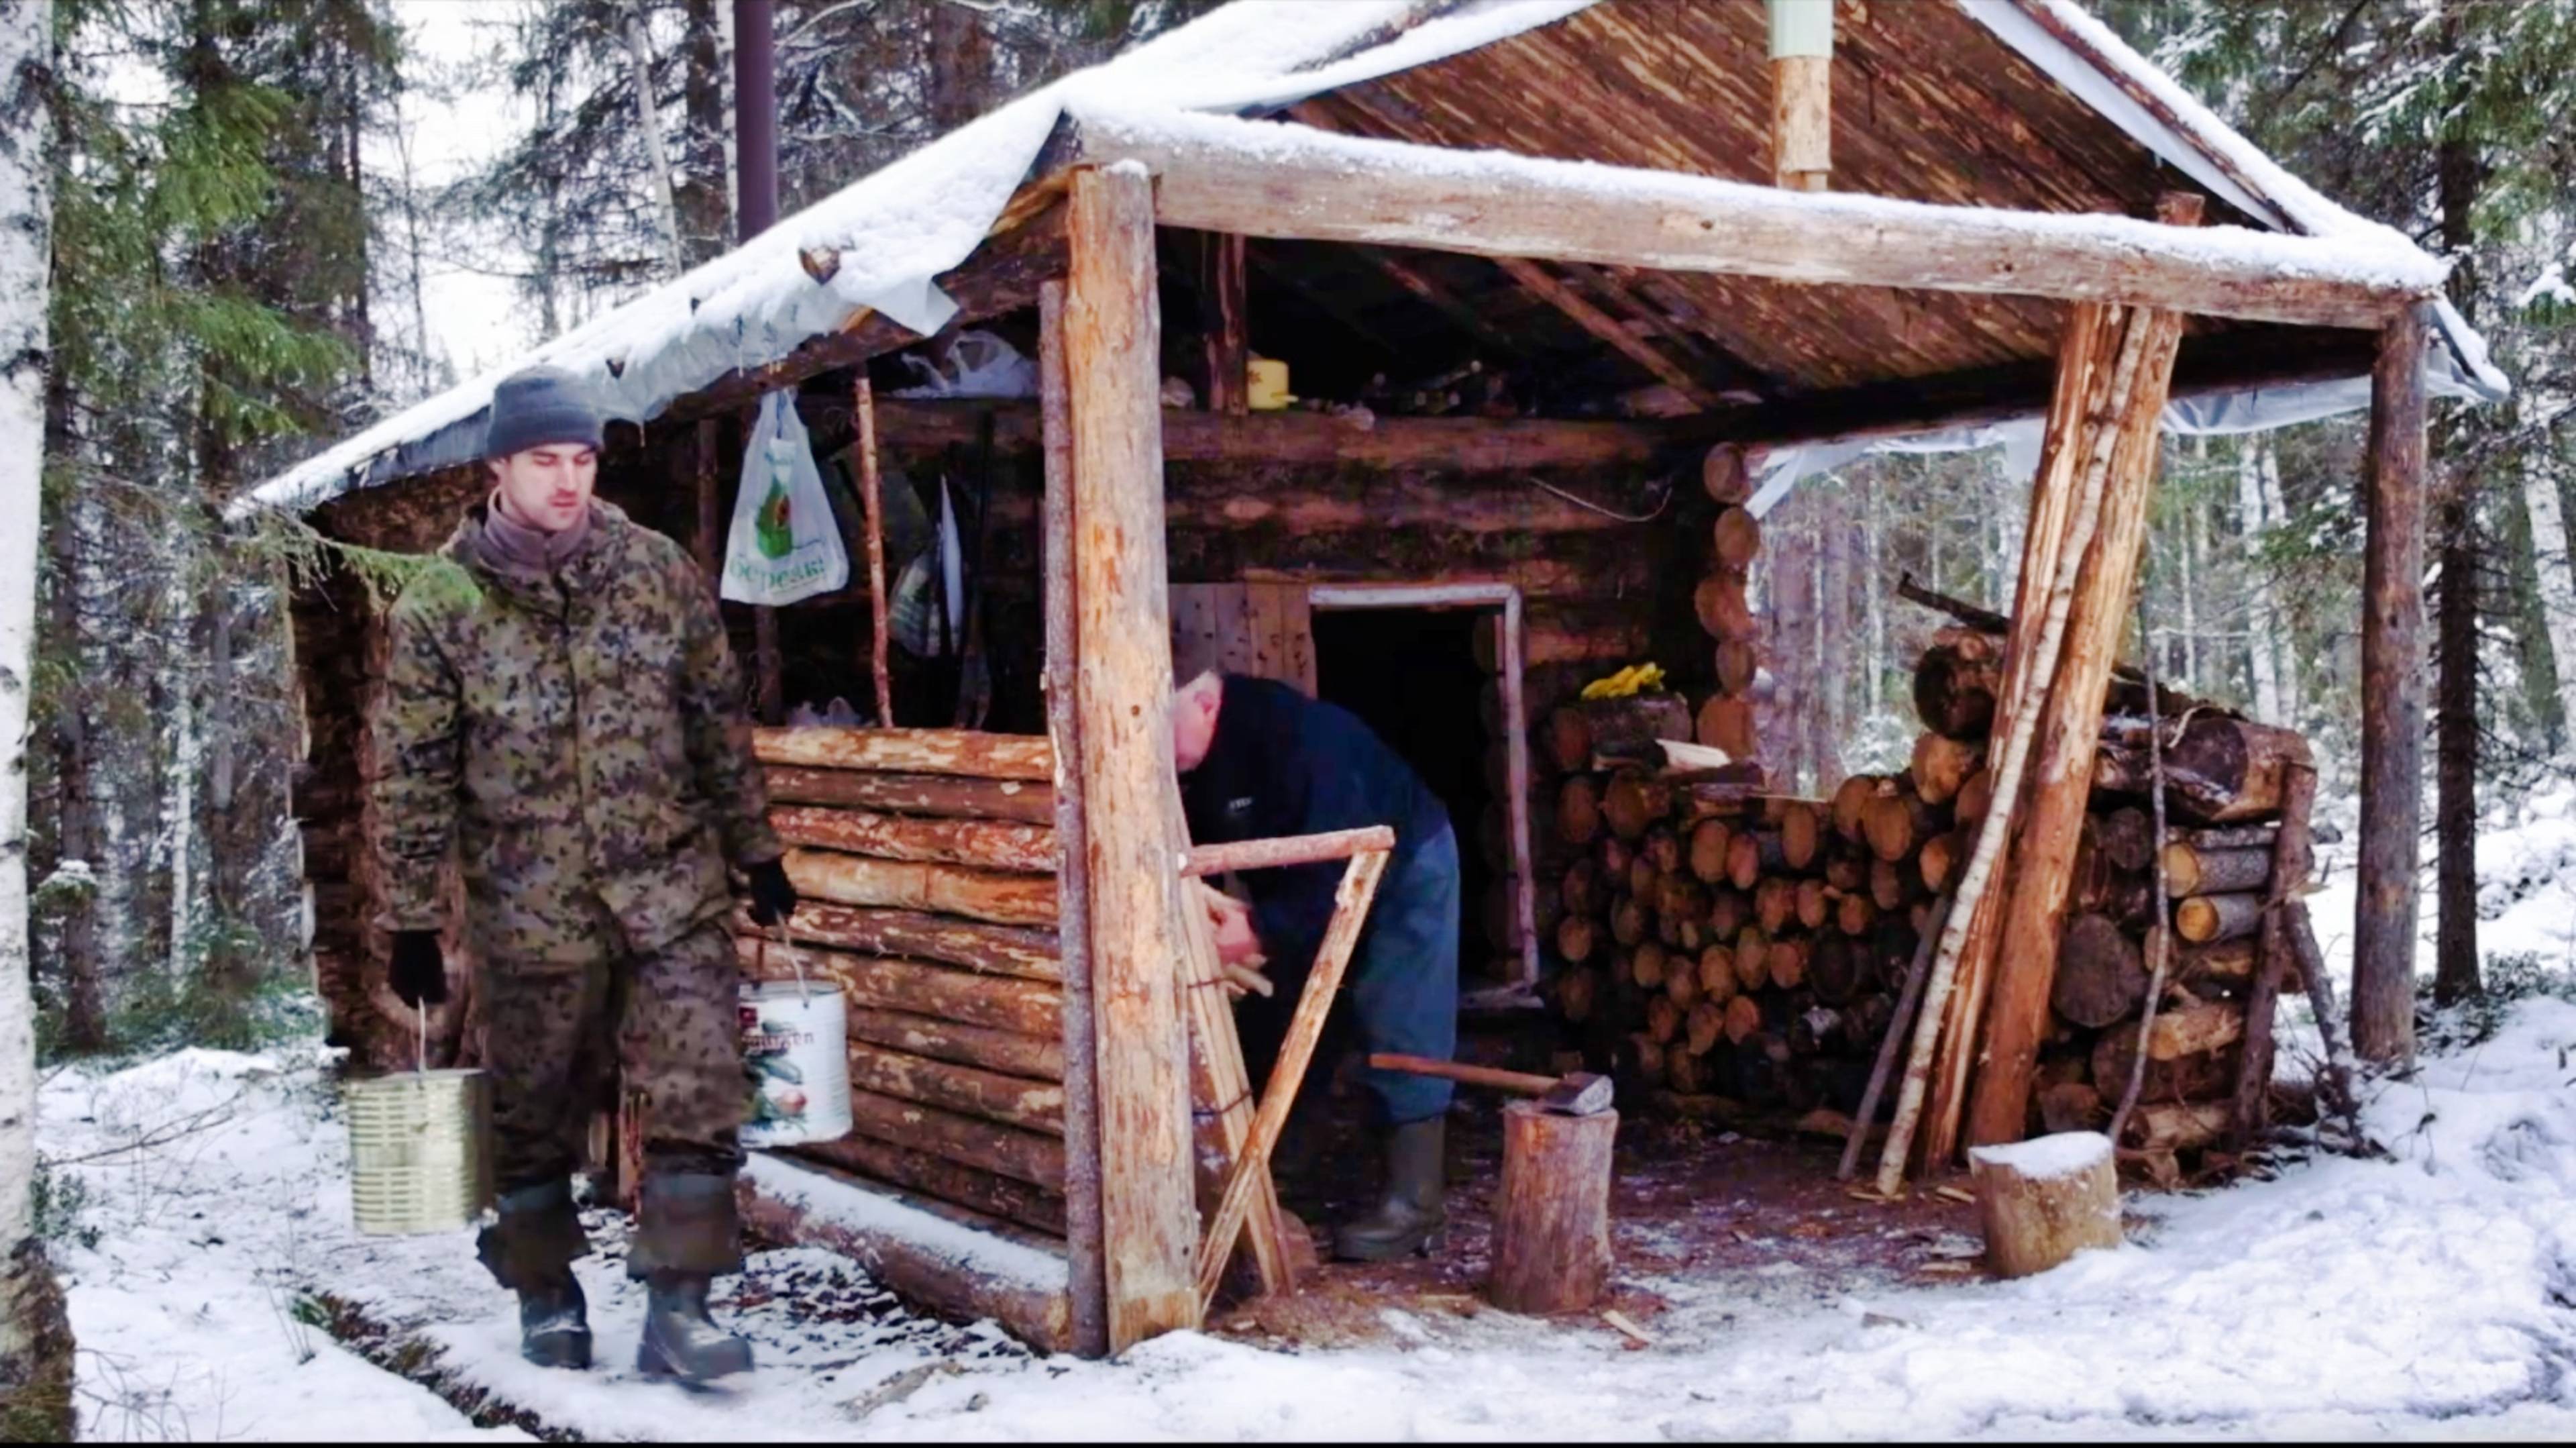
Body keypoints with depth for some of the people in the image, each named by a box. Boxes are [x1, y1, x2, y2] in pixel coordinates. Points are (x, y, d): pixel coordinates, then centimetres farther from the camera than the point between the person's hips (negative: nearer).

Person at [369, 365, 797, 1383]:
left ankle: (678, 1302, 4)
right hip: (529, 909, -1)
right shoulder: (440, 605, -3)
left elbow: (720, 724, 11)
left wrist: (757, 855, 14)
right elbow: (410, 775, 1)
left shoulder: (659, 572, 3)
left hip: (673, 891, 1)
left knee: (699, 1097, -5)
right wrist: (414, 924, 1)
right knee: (536, 1115, 11)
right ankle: (546, 1297, 30)